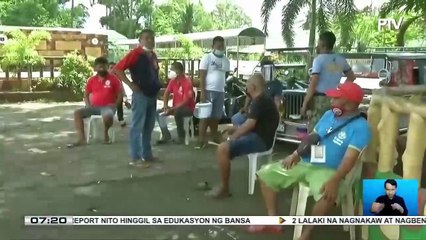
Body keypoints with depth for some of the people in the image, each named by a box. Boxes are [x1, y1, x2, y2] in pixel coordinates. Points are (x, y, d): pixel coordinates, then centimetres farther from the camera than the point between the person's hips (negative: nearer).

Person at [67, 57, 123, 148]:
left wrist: (115, 104, -12)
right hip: (94, 107, 5)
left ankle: (105, 133, -6)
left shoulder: (113, 78, -1)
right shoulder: (91, 80, 9)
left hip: (107, 107, -4)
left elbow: (120, 93, 2)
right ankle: (81, 139, -16)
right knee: (77, 113, -15)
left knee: (108, 116, -39)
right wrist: (88, 105, 2)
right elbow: (86, 94, 19)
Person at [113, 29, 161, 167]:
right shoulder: (135, 53, -11)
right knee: (137, 126, -4)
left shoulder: (153, 55, 13)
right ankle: (136, 158, 0)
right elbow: (117, 69, -16)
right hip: (140, 95, -8)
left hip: (152, 95, 8)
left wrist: (157, 86, 10)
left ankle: (147, 154, 23)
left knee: (149, 126, 13)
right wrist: (131, 84, -17)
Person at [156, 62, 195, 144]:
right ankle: (166, 136, -2)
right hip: (176, 107, 8)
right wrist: (165, 106, -10)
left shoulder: (187, 81, -21)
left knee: (177, 113, -39)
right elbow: (166, 93, 8)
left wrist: (172, 109, -28)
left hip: (188, 108, -8)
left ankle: (181, 136, -19)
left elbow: (186, 101, -25)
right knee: (159, 113, -9)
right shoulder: (173, 80, 2)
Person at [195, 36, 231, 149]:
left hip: (220, 91, 5)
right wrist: (202, 92, -15)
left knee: (216, 117, 11)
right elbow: (202, 76, -8)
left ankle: (214, 136, 22)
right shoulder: (207, 58, -4)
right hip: (209, 91, -5)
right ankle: (201, 140, -1)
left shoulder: (226, 60, 12)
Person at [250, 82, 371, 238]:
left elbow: (350, 158, -20)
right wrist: (296, 154, 2)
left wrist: (335, 180, -34)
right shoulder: (329, 115, 12)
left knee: (327, 195, -40)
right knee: (265, 173, 0)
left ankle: (306, 233, -16)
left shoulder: (360, 127, -11)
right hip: (304, 162, 7)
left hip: (328, 170, -7)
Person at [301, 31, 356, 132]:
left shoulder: (319, 59, -8)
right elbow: (351, 77, 25)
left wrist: (305, 103, -10)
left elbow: (312, 84, -13)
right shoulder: (341, 59, 11)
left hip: (319, 99, -6)